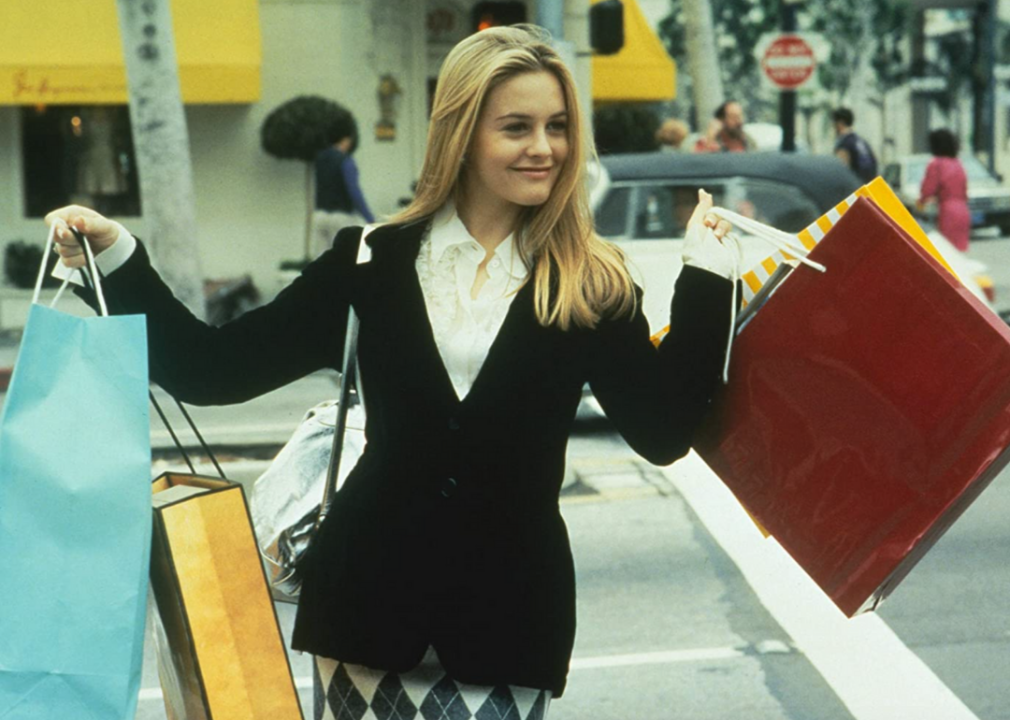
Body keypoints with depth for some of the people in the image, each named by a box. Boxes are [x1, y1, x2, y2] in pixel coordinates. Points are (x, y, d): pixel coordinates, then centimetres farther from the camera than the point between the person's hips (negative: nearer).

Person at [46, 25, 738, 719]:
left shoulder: (591, 284, 0)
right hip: (371, 591, 1)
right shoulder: (375, 261, 2)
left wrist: (705, 279, -10)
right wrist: (116, 258, -7)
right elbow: (215, 370, 1)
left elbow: (664, 433, -7)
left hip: (507, 610, -1)